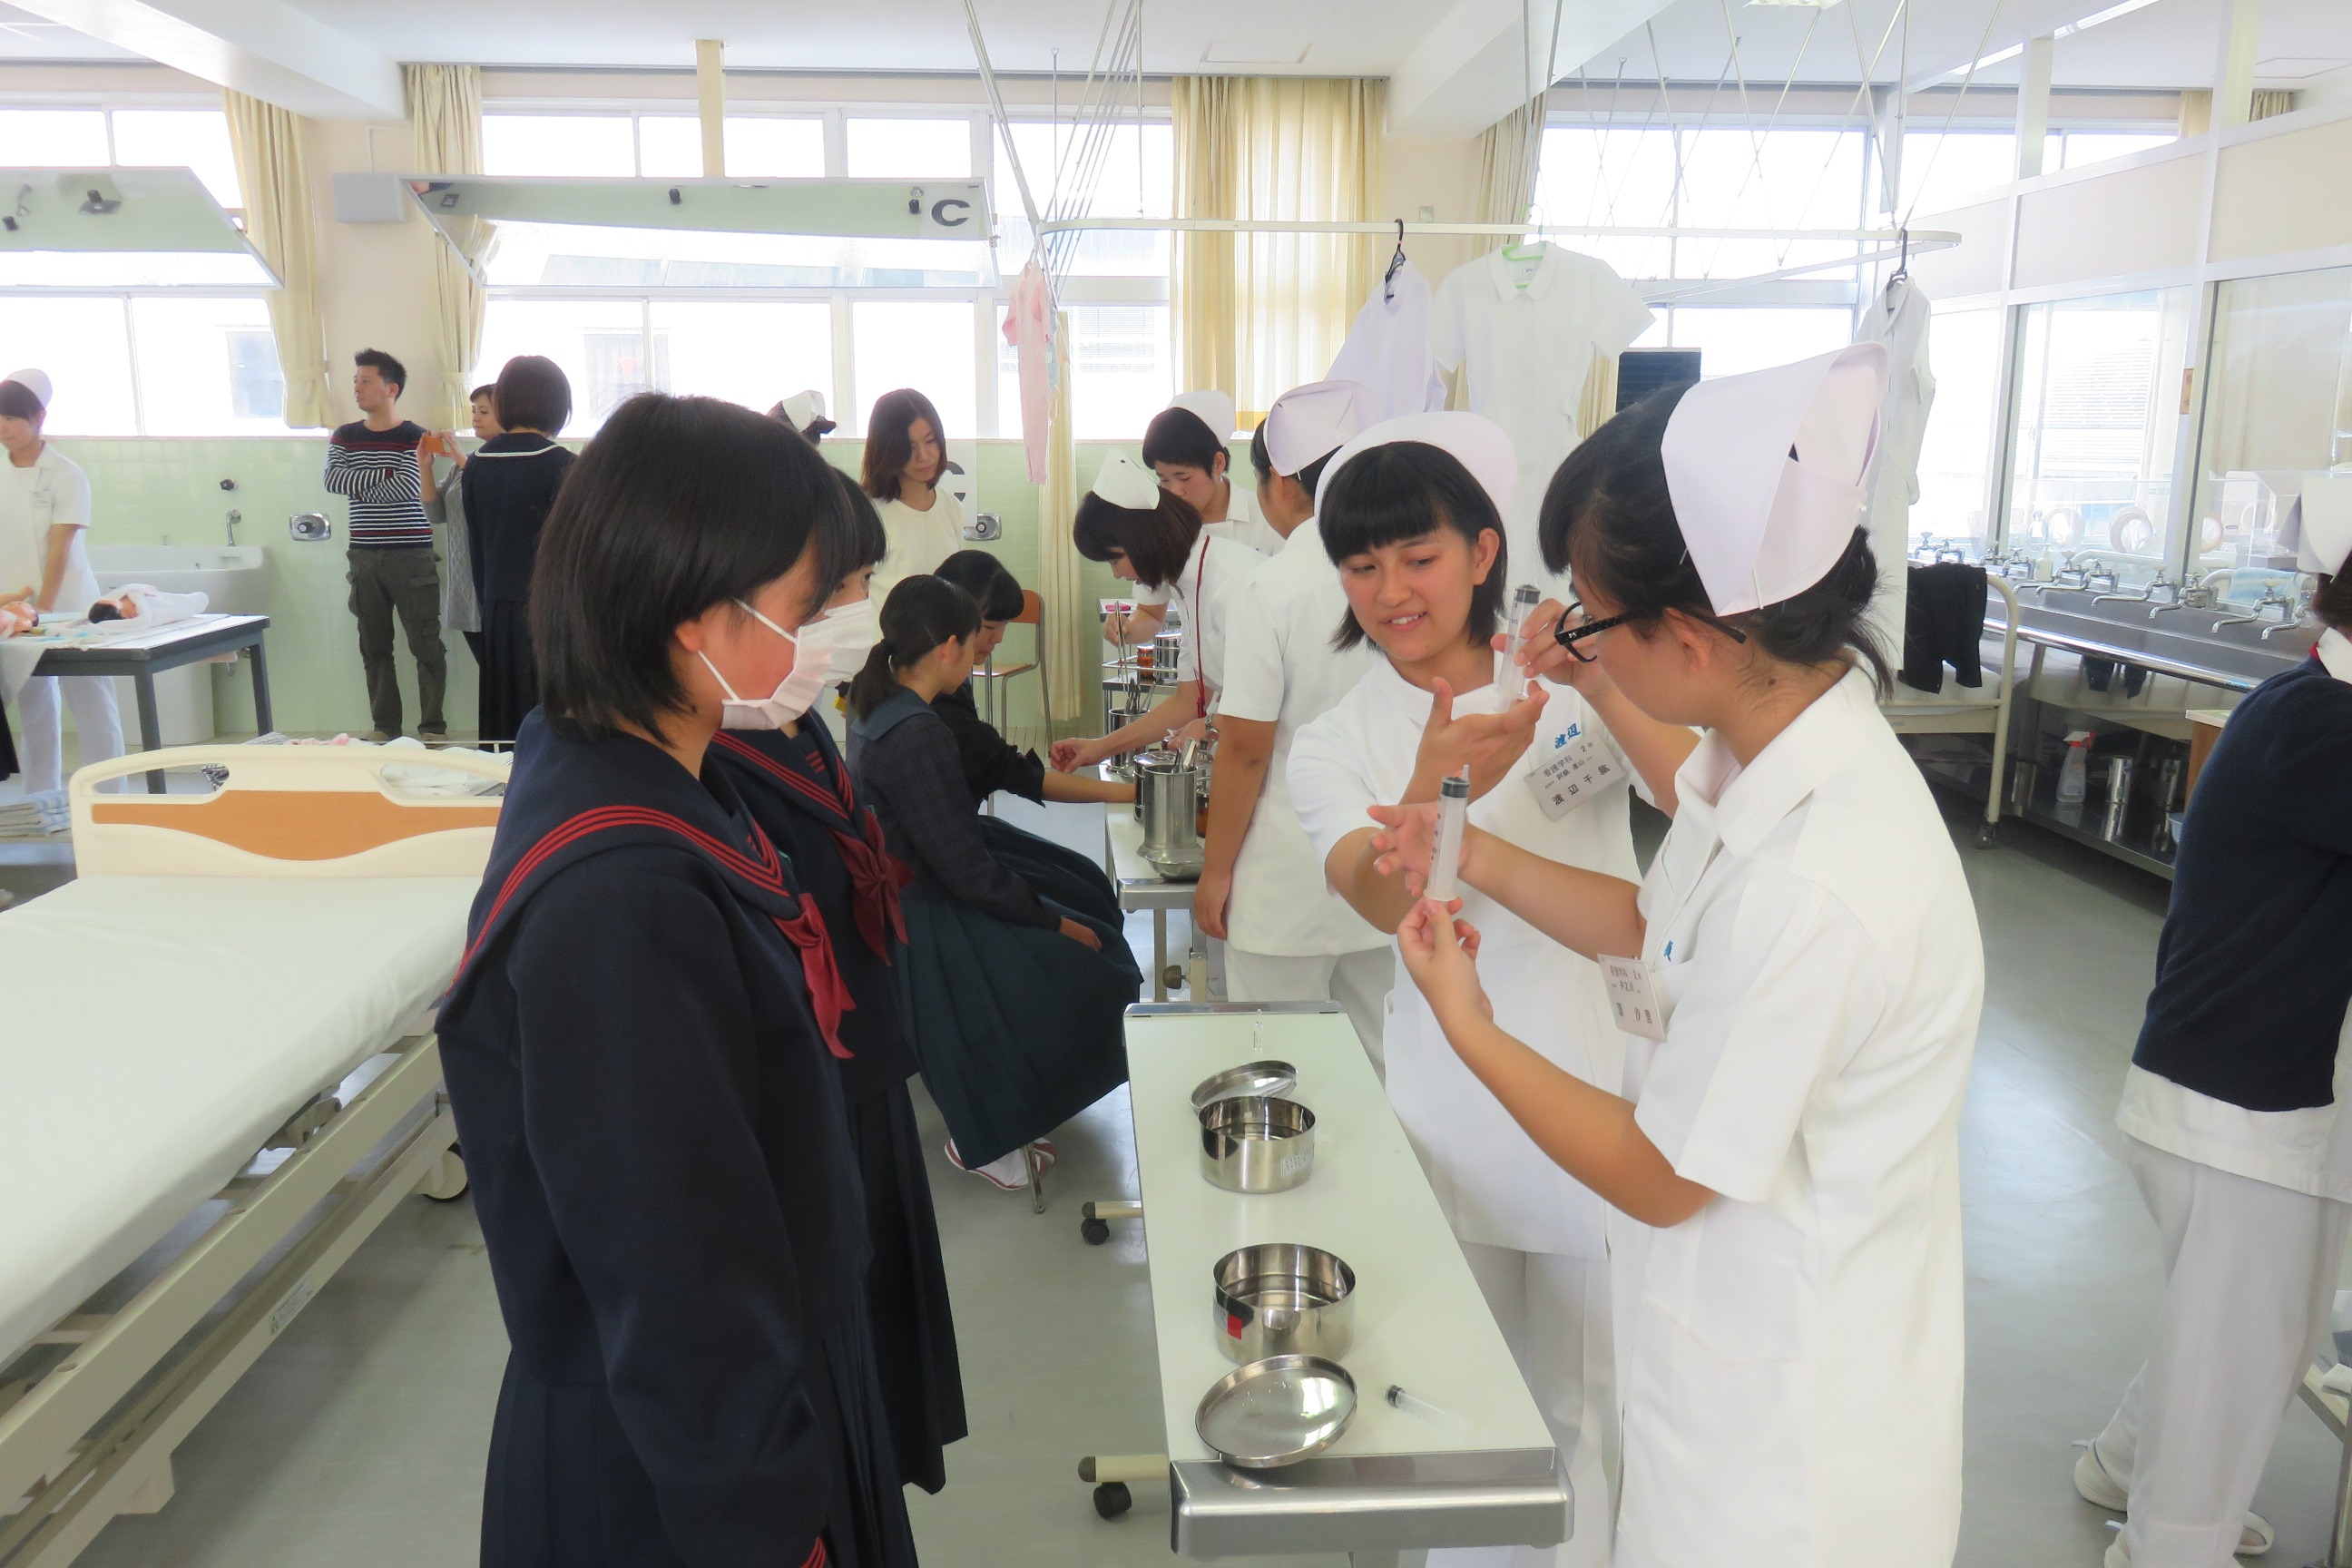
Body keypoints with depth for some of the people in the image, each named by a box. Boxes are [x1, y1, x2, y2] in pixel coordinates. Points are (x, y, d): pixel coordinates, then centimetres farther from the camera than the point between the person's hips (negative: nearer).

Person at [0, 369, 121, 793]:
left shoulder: (67, 476, -6)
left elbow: (60, 547, -13)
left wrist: (46, 606, -21)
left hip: (70, 609, -4)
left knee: (95, 712, -1)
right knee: (35, 715, 10)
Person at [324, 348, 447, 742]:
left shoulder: (415, 437, -2)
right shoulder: (344, 436, 11)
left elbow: (409, 486, -17)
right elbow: (331, 477, -6)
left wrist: (361, 487, -6)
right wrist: (386, 477, -13)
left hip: (411, 555, -5)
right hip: (364, 556, 5)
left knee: (427, 646, -3)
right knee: (374, 646, 9)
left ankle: (433, 727, 4)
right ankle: (384, 725, 17)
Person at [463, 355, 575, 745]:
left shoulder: (476, 463, 6)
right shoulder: (558, 464, -11)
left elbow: (476, 543, 11)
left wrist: (489, 603, 19)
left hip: (497, 610, 6)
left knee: (502, 719, 11)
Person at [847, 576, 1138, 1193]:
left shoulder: (876, 710, 3)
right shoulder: (916, 735, -27)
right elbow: (966, 870, -23)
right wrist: (1054, 921, -11)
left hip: (906, 896, 10)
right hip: (932, 929, -10)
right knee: (1083, 965, -4)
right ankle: (984, 1141, 13)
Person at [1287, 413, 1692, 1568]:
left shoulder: (1576, 685, -4)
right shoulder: (1336, 746, -3)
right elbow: (1386, 901, -23)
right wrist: (1434, 786, -43)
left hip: (1601, 1100, 0)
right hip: (1451, 1114, 1)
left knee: (1583, 1413, 14)